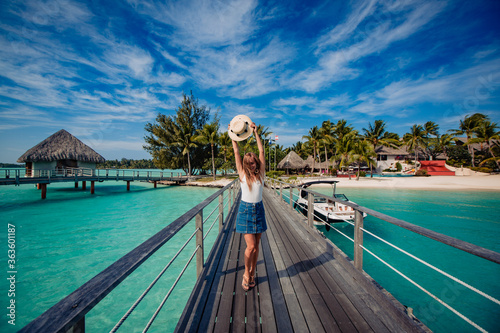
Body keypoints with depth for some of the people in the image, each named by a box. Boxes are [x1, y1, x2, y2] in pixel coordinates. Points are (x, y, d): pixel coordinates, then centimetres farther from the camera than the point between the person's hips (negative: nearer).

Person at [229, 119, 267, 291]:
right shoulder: (243, 174, -3)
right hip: (245, 210, -2)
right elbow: (237, 153, -2)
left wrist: (255, 132, -6)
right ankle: (246, 273, 21)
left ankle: (252, 274, 30)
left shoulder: (260, 174, 0)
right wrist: (233, 135, -2)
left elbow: (261, 152, -4)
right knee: (251, 246, -6)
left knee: (256, 246, 11)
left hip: (259, 210, 2)